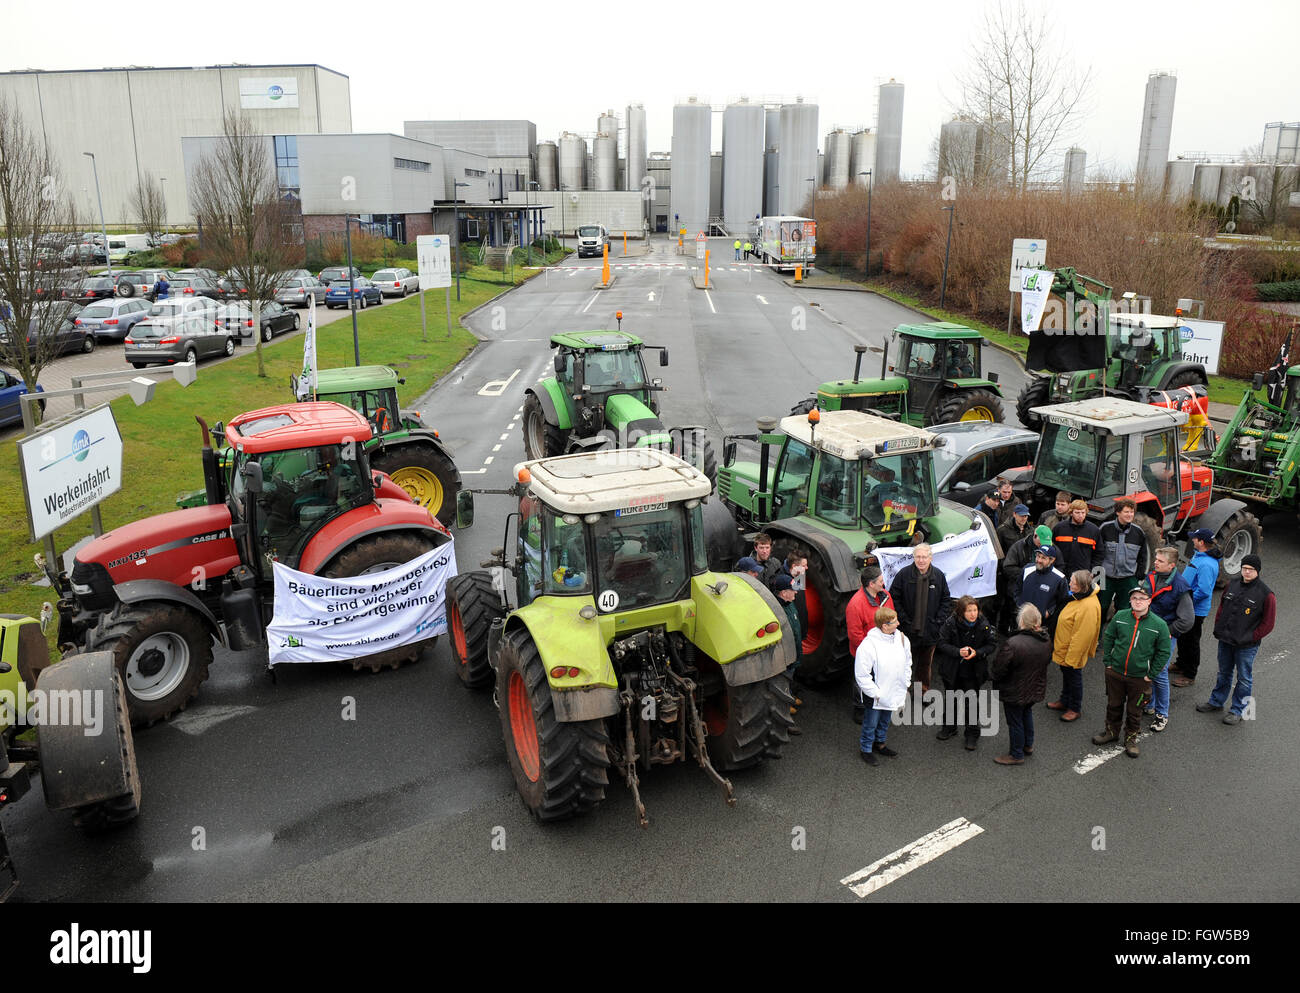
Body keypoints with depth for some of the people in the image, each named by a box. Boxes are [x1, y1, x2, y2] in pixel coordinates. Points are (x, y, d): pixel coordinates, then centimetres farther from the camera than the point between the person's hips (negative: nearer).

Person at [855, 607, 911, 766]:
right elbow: (862, 675, -21)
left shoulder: (901, 638, -6)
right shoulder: (868, 645, -26)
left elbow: (907, 664, 11)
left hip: (895, 692, 6)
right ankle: (866, 749, 31)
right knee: (871, 724, 11)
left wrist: (905, 686, 10)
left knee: (885, 721, 25)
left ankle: (879, 744, 46)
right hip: (876, 696, -6)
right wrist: (876, 693, -18)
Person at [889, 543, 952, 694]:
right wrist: (903, 619, -11)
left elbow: (946, 600, 7)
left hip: (930, 630, 2)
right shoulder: (904, 574, -10)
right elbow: (894, 598, -5)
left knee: (926, 663, 17)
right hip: (908, 630, -2)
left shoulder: (938, 576, -1)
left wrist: (938, 620, -3)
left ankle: (924, 690, 34)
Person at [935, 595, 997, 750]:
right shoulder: (951, 623, -19)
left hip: (973, 672, -1)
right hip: (952, 670, 1)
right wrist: (958, 652, -27)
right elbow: (942, 643, -12)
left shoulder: (984, 624, -16)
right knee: (951, 699, 20)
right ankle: (949, 727, 42)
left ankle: (972, 734, 24)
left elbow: (992, 644, -5)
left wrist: (977, 653, -22)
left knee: (971, 702, 5)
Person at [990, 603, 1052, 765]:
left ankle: (1017, 755, 27)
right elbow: (1047, 661, 7)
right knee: (1027, 714, 30)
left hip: (1015, 692, -7)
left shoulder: (1012, 644, -33)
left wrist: (996, 682, -4)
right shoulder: (1046, 642, -10)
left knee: (1015, 722, 12)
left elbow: (999, 669, -26)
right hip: (1036, 689, 7)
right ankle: (1028, 745, 46)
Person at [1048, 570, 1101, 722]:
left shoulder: (1089, 606, -33)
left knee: (1074, 678, 12)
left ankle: (1075, 708, 31)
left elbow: (1082, 635, -29)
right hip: (1064, 649, 9)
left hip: (1073, 652, -9)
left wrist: (1071, 657, -23)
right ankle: (1065, 701, 44)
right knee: (1066, 675, 25)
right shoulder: (1078, 597, -2)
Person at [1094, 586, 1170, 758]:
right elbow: (1108, 638, 6)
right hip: (1115, 673, 2)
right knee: (1114, 704, 18)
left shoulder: (1159, 625, -11)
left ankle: (1131, 738, 33)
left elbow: (1163, 652, -3)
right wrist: (1108, 662, 2)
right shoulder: (1120, 617, -6)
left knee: (1134, 710, 13)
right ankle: (1111, 731, 38)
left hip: (1139, 678, -2)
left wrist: (1151, 675, -5)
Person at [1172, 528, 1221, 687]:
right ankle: (1181, 664, 42)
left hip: (1196, 610, -10)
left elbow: (1203, 591, -32)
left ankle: (1190, 675, 17)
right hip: (1187, 608, 10)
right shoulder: (1199, 555, 4)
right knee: (1182, 637, 24)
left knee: (1191, 641, 4)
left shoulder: (1207, 564, -29)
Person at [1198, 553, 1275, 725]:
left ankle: (1237, 710, 21)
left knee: (1244, 679, 9)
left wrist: (1250, 638, -14)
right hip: (1225, 641, 5)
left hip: (1246, 646, -5)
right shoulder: (1233, 585, 2)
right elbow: (1222, 607, 14)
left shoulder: (1266, 594, -14)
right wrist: (1218, 629, 6)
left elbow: (1268, 624, -10)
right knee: (1224, 673, 21)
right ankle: (1216, 701, 36)